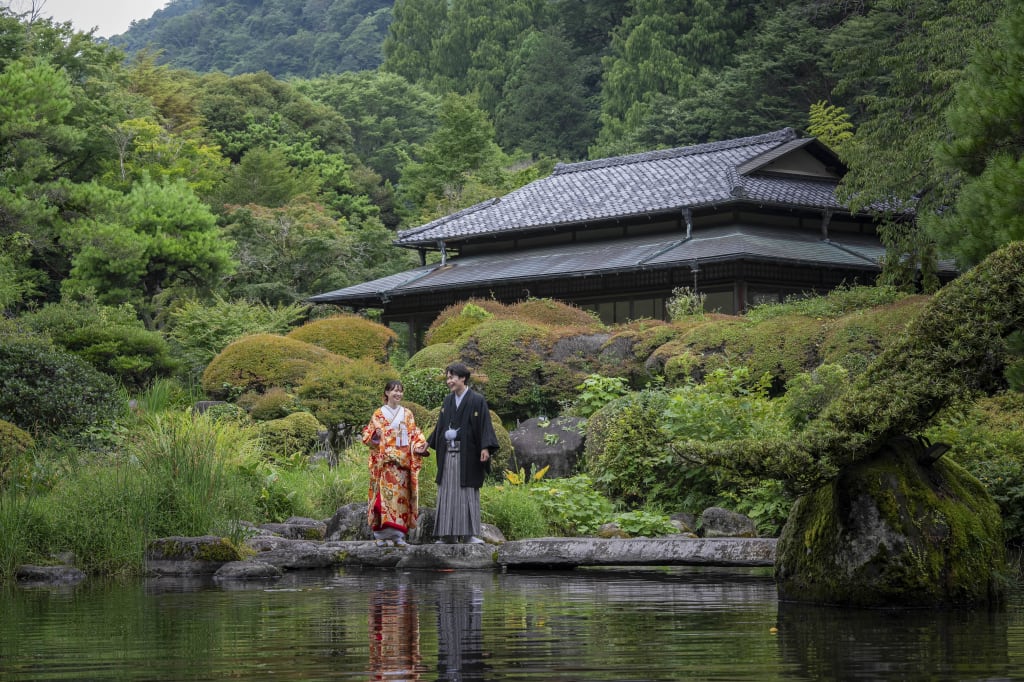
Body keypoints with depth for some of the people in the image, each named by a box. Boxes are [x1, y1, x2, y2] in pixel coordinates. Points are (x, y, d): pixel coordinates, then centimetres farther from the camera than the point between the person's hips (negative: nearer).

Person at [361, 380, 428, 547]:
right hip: (384, 462, -3)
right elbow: (369, 435, 3)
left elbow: (414, 435, 12)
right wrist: (375, 435, -18)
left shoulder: (407, 414, 14)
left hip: (403, 463, 3)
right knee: (385, 494, -10)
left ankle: (398, 535, 2)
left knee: (401, 495, 0)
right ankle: (383, 535, -7)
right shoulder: (379, 414, 5)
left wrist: (419, 446, -7)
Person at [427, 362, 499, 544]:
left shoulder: (477, 400, -5)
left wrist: (485, 448, -20)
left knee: (468, 494, -3)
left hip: (467, 455, -6)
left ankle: (469, 534, -1)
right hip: (448, 454, 6)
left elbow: (484, 425, -11)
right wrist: (428, 443, 21)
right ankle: (448, 535, 8)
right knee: (447, 494, 5)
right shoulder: (447, 401, 13)